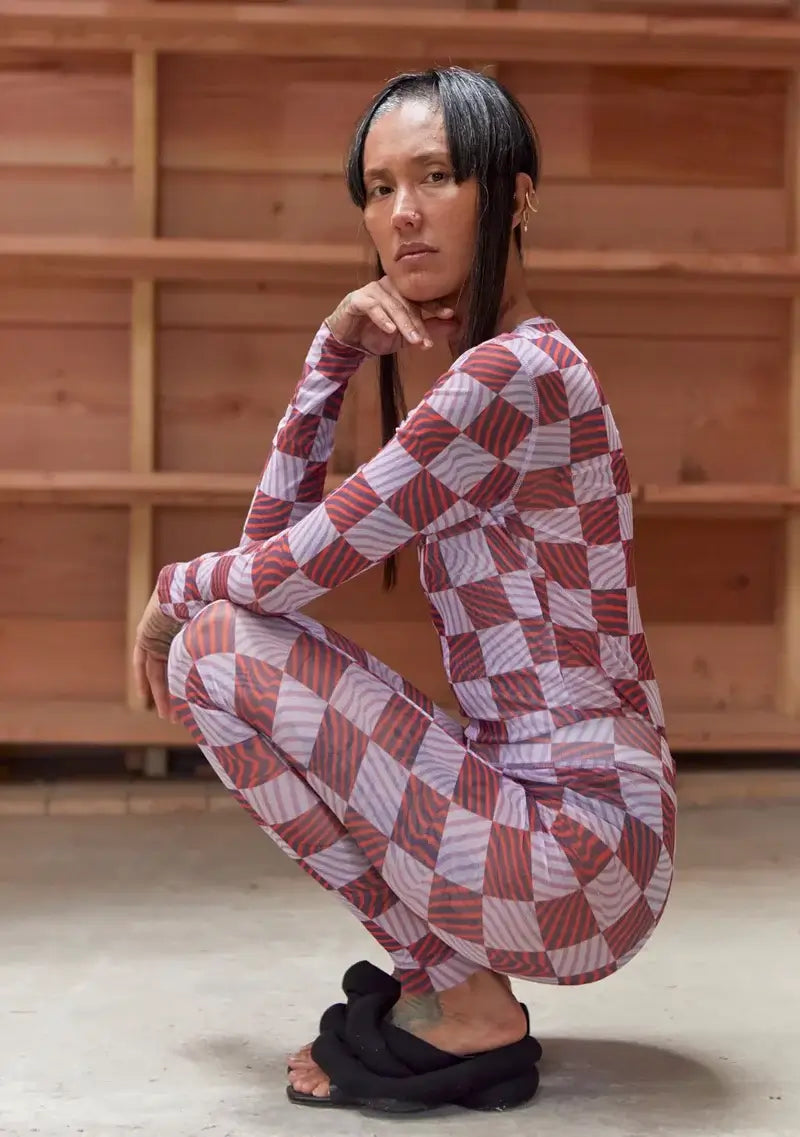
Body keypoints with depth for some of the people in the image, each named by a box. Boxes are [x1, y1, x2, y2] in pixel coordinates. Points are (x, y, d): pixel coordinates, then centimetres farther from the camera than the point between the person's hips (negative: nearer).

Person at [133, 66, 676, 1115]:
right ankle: (444, 983, 12)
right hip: (545, 817, 10)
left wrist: (173, 594, 6)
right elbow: (279, 531, 13)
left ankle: (466, 1007, -3)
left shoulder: (518, 369, -16)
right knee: (234, 633, 18)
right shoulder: (486, 377, 15)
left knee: (217, 650, -10)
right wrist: (333, 356, 3)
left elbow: (293, 570, -14)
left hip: (584, 850, -10)